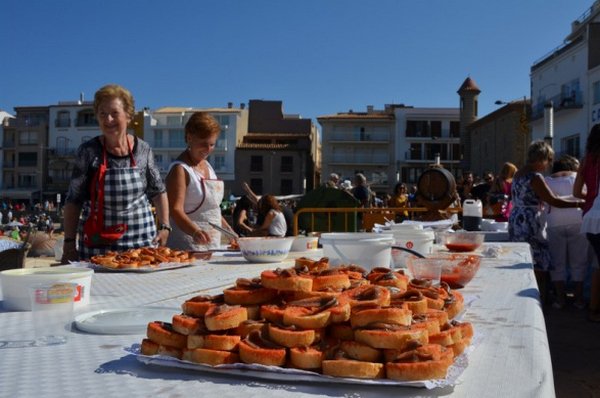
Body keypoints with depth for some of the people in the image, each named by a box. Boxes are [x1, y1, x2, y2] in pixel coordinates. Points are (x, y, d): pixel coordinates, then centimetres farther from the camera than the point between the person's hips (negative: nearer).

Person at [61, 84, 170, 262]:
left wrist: (164, 227, 4)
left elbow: (158, 192, 12)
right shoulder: (88, 151, -4)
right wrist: (69, 243, -5)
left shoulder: (143, 149, 1)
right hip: (97, 244, -1)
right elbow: (73, 200, -1)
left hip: (142, 241, 1)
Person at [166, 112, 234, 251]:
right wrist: (195, 232, -35)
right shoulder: (180, 169, -10)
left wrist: (228, 230, 21)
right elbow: (176, 210, -21)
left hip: (213, 245, 7)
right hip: (188, 247, -7)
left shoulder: (207, 165, 15)